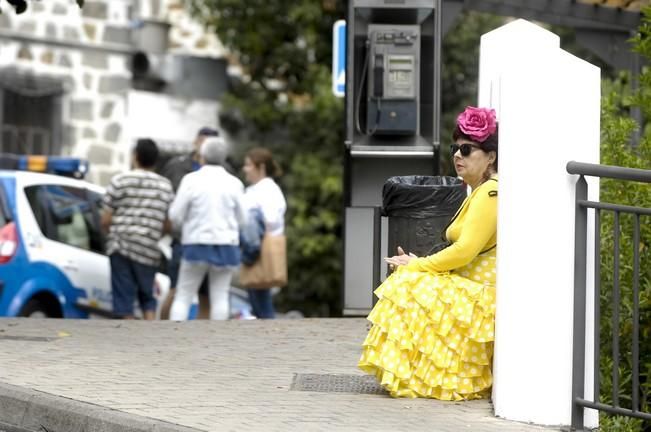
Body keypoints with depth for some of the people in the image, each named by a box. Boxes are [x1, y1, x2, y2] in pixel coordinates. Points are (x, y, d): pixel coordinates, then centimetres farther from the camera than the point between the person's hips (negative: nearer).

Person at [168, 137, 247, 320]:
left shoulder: (191, 180, -7)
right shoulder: (234, 183, -1)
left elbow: (176, 216, -5)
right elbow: (241, 220, 4)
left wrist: (181, 226, 18)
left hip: (196, 245, -2)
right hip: (226, 245, 2)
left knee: (183, 297, 3)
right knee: (220, 297, 5)